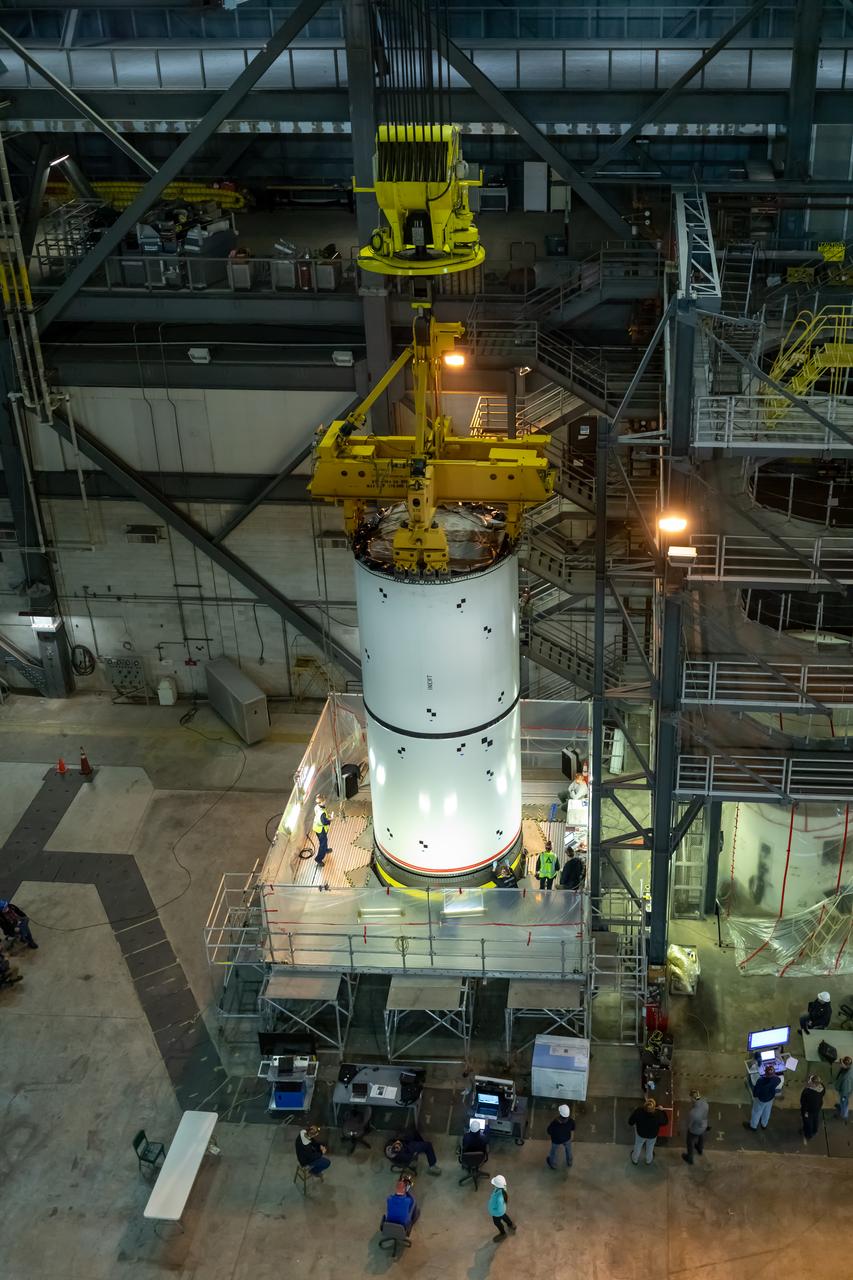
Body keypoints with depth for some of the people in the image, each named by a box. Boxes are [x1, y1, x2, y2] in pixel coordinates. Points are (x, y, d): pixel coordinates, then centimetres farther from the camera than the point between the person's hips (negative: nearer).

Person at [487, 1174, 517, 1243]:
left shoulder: (499, 1198, -49)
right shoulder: (502, 1188, -29)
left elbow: (499, 1210, -32)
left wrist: (492, 1211, -17)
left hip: (497, 1213, -6)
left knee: (497, 1222, 27)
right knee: (503, 1216, 37)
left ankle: (502, 1234, 57)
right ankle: (511, 1225, 66)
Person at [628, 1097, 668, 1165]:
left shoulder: (638, 1111, -39)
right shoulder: (658, 1114, -38)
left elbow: (630, 1122, -20)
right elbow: (665, 1122, -15)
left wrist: (634, 1110, -4)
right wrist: (662, 1110, -4)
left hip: (640, 1133, 0)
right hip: (652, 1135, 0)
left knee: (638, 1146, 32)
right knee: (650, 1148, 33)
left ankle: (635, 1160, 58)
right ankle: (648, 1160, 61)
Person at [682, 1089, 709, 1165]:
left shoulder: (693, 1113, -46)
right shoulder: (704, 1103, -29)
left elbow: (689, 1124, -25)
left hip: (694, 1130, -5)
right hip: (704, 1126, 5)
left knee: (690, 1144, 26)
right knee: (701, 1138, 37)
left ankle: (689, 1158, 52)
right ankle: (700, 1150, 67)